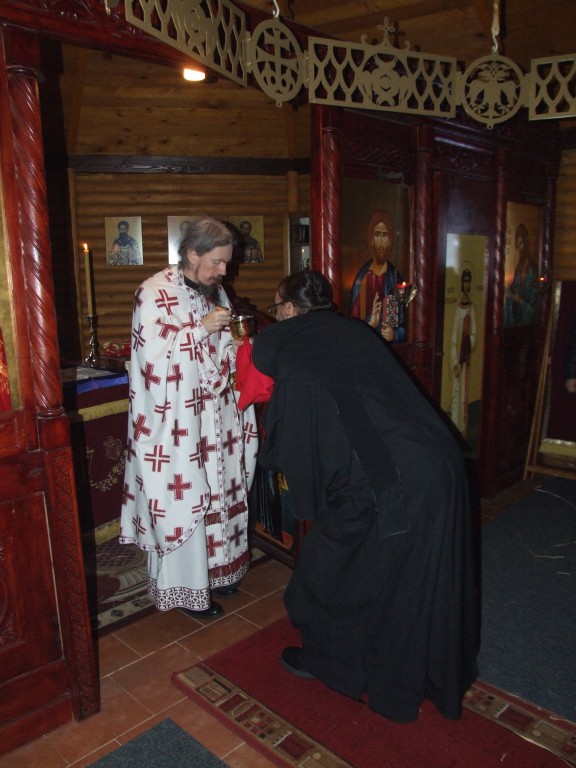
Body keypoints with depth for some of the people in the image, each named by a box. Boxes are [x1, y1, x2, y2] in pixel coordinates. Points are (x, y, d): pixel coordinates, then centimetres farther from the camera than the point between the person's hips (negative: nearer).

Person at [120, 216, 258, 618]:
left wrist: (240, 348, 1)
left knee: (218, 490, 14)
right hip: (176, 421, -7)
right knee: (185, 499, 1)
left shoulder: (215, 291, 11)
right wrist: (202, 328, -22)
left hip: (215, 415, 7)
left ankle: (215, 570, 33)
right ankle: (187, 587, 19)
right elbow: (152, 352, -23)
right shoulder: (155, 292, -12)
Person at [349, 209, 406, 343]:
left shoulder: (396, 278, 2)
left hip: (392, 346, 1)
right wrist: (370, 324, -14)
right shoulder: (362, 277, 1)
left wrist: (394, 335, -12)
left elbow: (404, 325, 6)